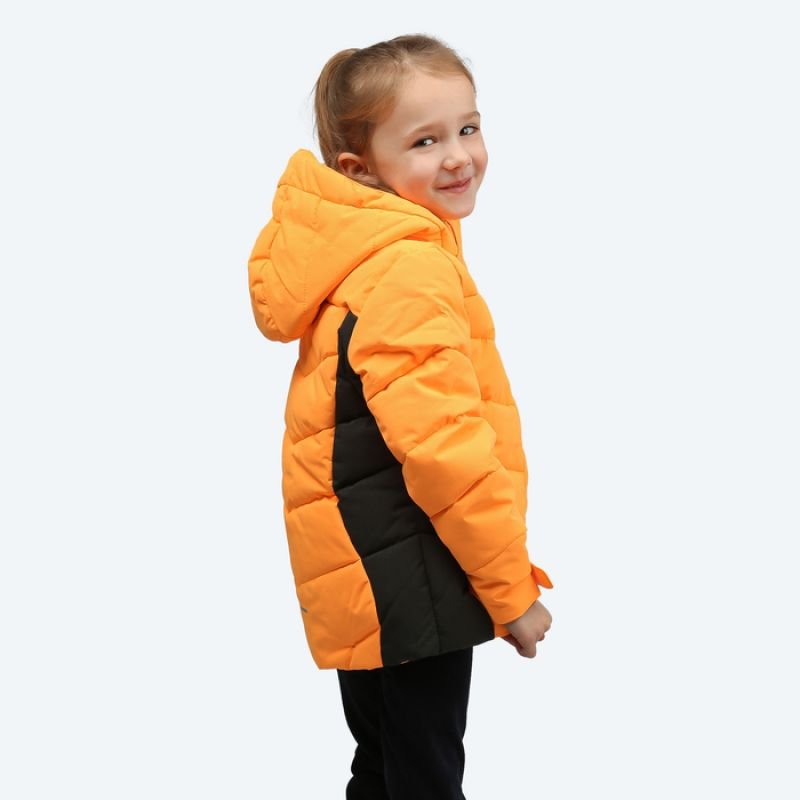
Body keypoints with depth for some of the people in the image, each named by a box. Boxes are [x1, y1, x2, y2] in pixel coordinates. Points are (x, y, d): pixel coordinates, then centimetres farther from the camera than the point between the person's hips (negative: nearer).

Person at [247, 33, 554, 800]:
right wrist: (513, 588, -16)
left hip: (369, 578, 10)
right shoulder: (409, 271, -23)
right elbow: (443, 448, -26)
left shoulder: (358, 252, 8)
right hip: (406, 587, -10)